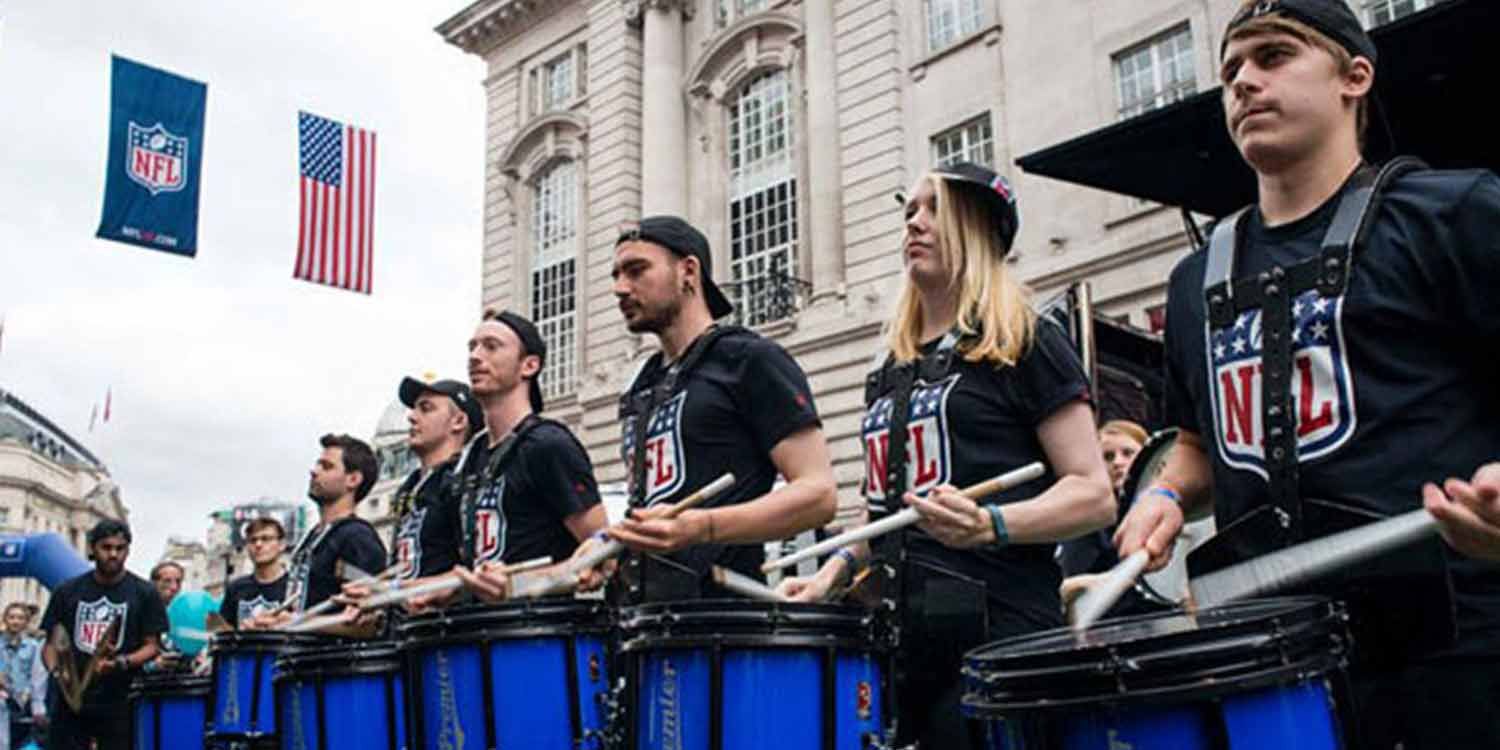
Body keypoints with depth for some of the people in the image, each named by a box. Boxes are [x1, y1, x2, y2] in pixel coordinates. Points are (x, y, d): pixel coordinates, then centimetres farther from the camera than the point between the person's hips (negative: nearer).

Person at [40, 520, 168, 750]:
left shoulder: (144, 593, 1)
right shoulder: (67, 591, 8)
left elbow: (152, 646, -1)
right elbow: (51, 642, 11)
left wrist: (121, 663, -19)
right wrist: (55, 669, -10)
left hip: (118, 703, -2)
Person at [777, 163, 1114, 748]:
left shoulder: (1025, 344, 0)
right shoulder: (891, 372, 19)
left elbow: (1093, 495, -7)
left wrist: (989, 525, -23)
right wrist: (836, 569, 9)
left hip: (998, 637, -6)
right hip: (904, 635, 6)